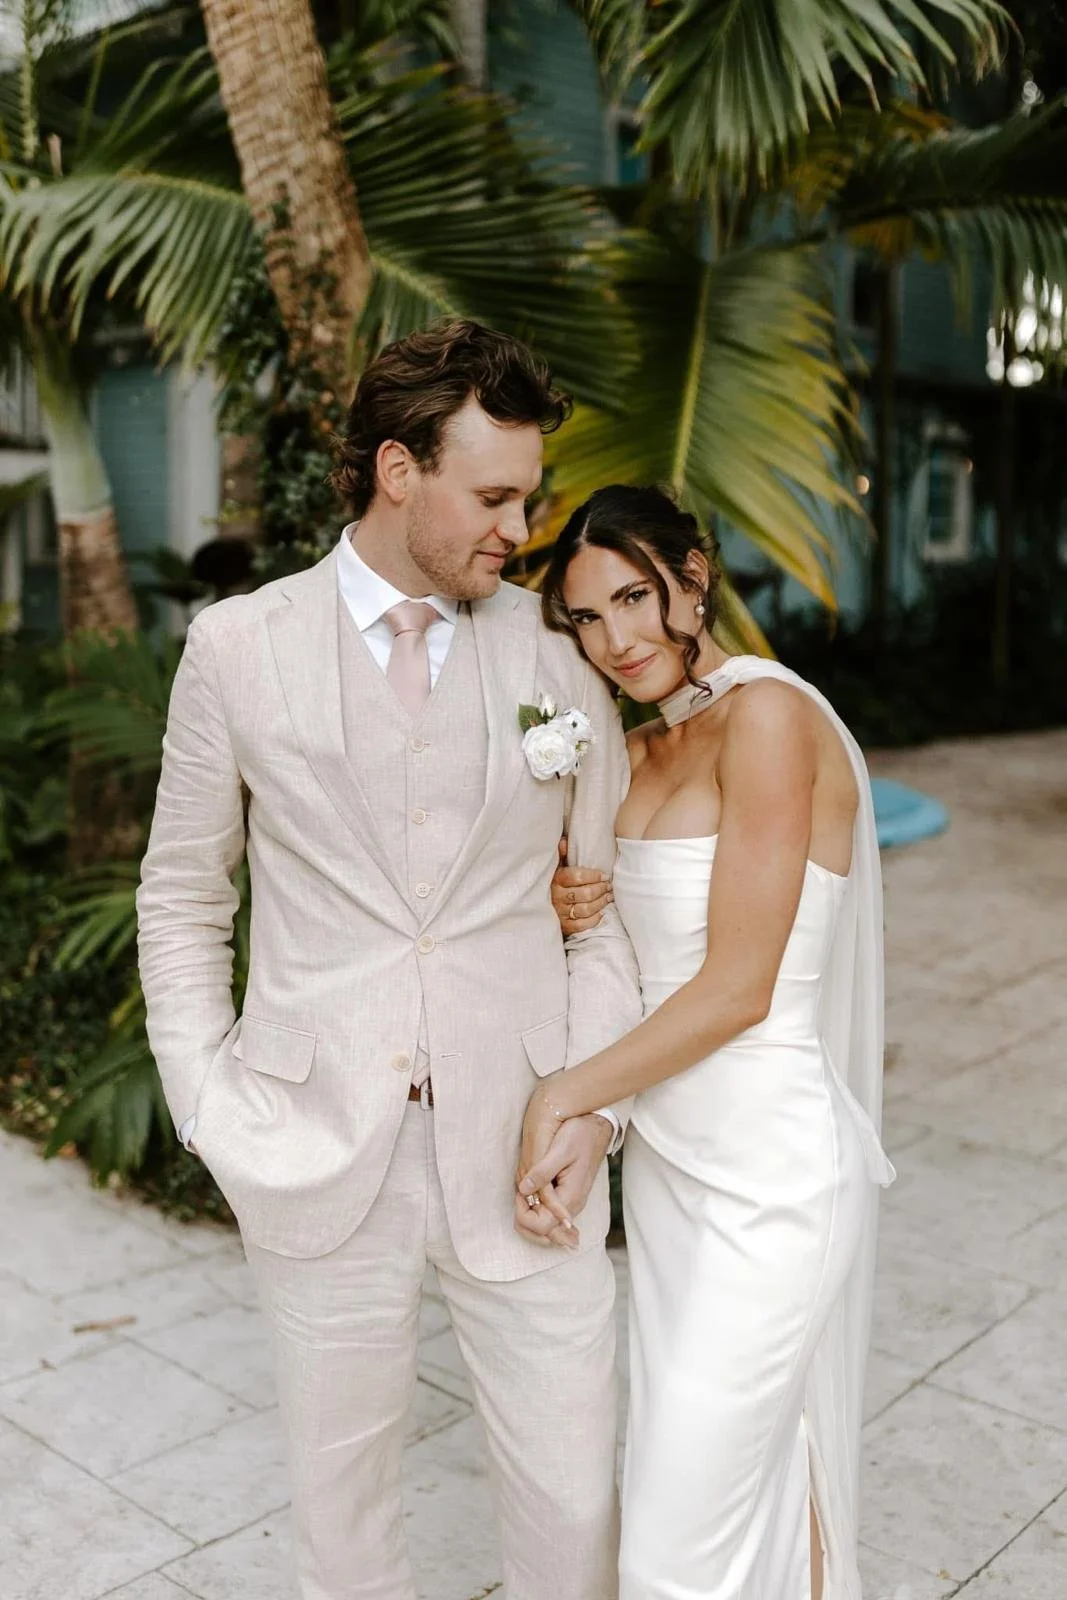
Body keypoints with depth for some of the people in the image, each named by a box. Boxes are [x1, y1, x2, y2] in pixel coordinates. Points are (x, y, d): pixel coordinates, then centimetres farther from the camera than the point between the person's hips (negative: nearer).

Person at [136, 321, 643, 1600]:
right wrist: (211, 1109, -1)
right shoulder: (237, 647, -2)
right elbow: (180, 898, 7)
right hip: (319, 1154, 0)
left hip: (519, 1151, 1)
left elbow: (611, 902, 4)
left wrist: (589, 1112, -5)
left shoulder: (558, 648, 0)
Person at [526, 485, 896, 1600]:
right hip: (667, 1152, 8)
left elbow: (739, 987, -19)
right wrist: (575, 911, -4)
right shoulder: (639, 752, 8)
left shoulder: (768, 715, -17)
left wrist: (564, 1096, -10)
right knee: (746, 1461, 22)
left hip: (767, 1178, -8)